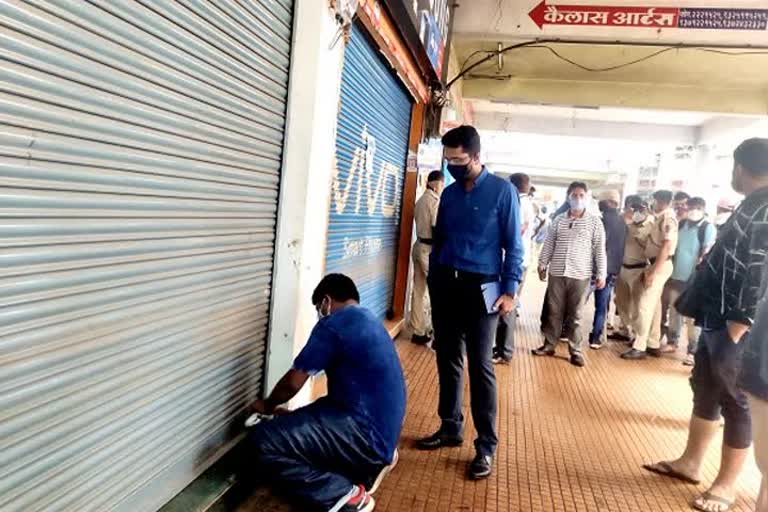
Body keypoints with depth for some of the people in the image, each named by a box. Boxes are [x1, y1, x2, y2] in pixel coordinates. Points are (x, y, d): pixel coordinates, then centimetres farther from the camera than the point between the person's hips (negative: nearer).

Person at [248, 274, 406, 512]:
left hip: (365, 435, -10)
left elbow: (293, 382, -8)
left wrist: (268, 405, 14)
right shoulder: (369, 321, 16)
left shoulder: (334, 324, -13)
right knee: (293, 424, 23)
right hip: (381, 433, 10)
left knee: (262, 440, -12)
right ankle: (370, 462, 12)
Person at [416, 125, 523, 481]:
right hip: (445, 284, 5)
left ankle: (486, 445, 9)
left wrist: (510, 290, -10)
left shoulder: (502, 191, -4)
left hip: (481, 288, -5)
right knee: (448, 360, 11)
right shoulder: (449, 193, 9)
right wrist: (433, 280, 13)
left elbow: (513, 244, -4)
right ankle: (450, 428, 27)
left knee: (479, 365, -2)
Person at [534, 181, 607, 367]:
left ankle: (575, 350, 13)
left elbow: (600, 249, -1)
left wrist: (601, 274, -5)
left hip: (580, 275, -2)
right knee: (554, 312, 10)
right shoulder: (559, 220, 7)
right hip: (557, 273, 2)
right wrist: (542, 264, 9)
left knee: (575, 315, 4)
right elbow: (549, 244, 12)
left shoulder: (594, 221, 1)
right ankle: (549, 345, 20)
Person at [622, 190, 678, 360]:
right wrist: (650, 269, 18)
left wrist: (653, 271, -24)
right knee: (654, 305, 13)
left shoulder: (668, 218, -15)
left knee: (645, 306, -10)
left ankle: (639, 347, -6)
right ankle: (654, 345, 20)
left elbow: (666, 247, -22)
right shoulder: (662, 218, 15)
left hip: (660, 266, -10)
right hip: (656, 264, 10)